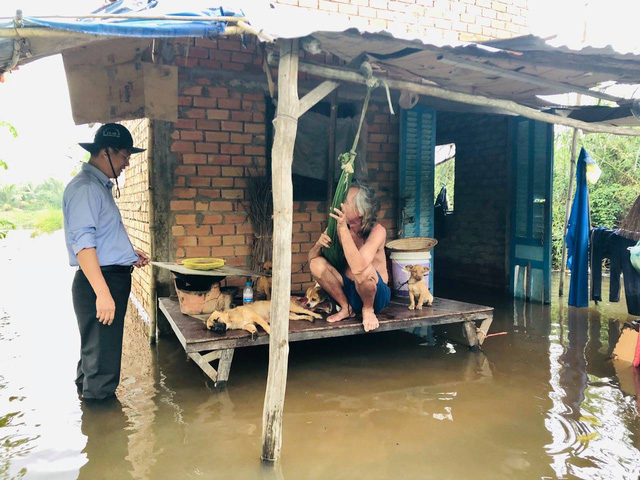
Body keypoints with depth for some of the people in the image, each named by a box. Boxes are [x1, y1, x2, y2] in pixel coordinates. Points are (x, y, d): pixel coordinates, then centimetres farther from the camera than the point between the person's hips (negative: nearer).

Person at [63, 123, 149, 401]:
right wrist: (103, 293, -29)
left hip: (114, 277, 10)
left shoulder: (101, 185, 16)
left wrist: (129, 254, 18)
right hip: (99, 281, -10)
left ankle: (88, 394, 39)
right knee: (102, 355, -2)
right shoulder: (85, 187, -16)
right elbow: (82, 243, -24)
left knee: (98, 351, 23)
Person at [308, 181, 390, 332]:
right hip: (347, 291, 5)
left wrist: (344, 229, -38)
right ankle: (346, 308, 2)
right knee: (317, 264, -18)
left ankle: (368, 309, -4)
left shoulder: (377, 231, -22)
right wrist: (319, 243, -24)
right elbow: (311, 258, -1)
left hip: (377, 296, -4)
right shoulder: (338, 228, -8)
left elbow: (358, 267, -38)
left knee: (363, 269, -37)